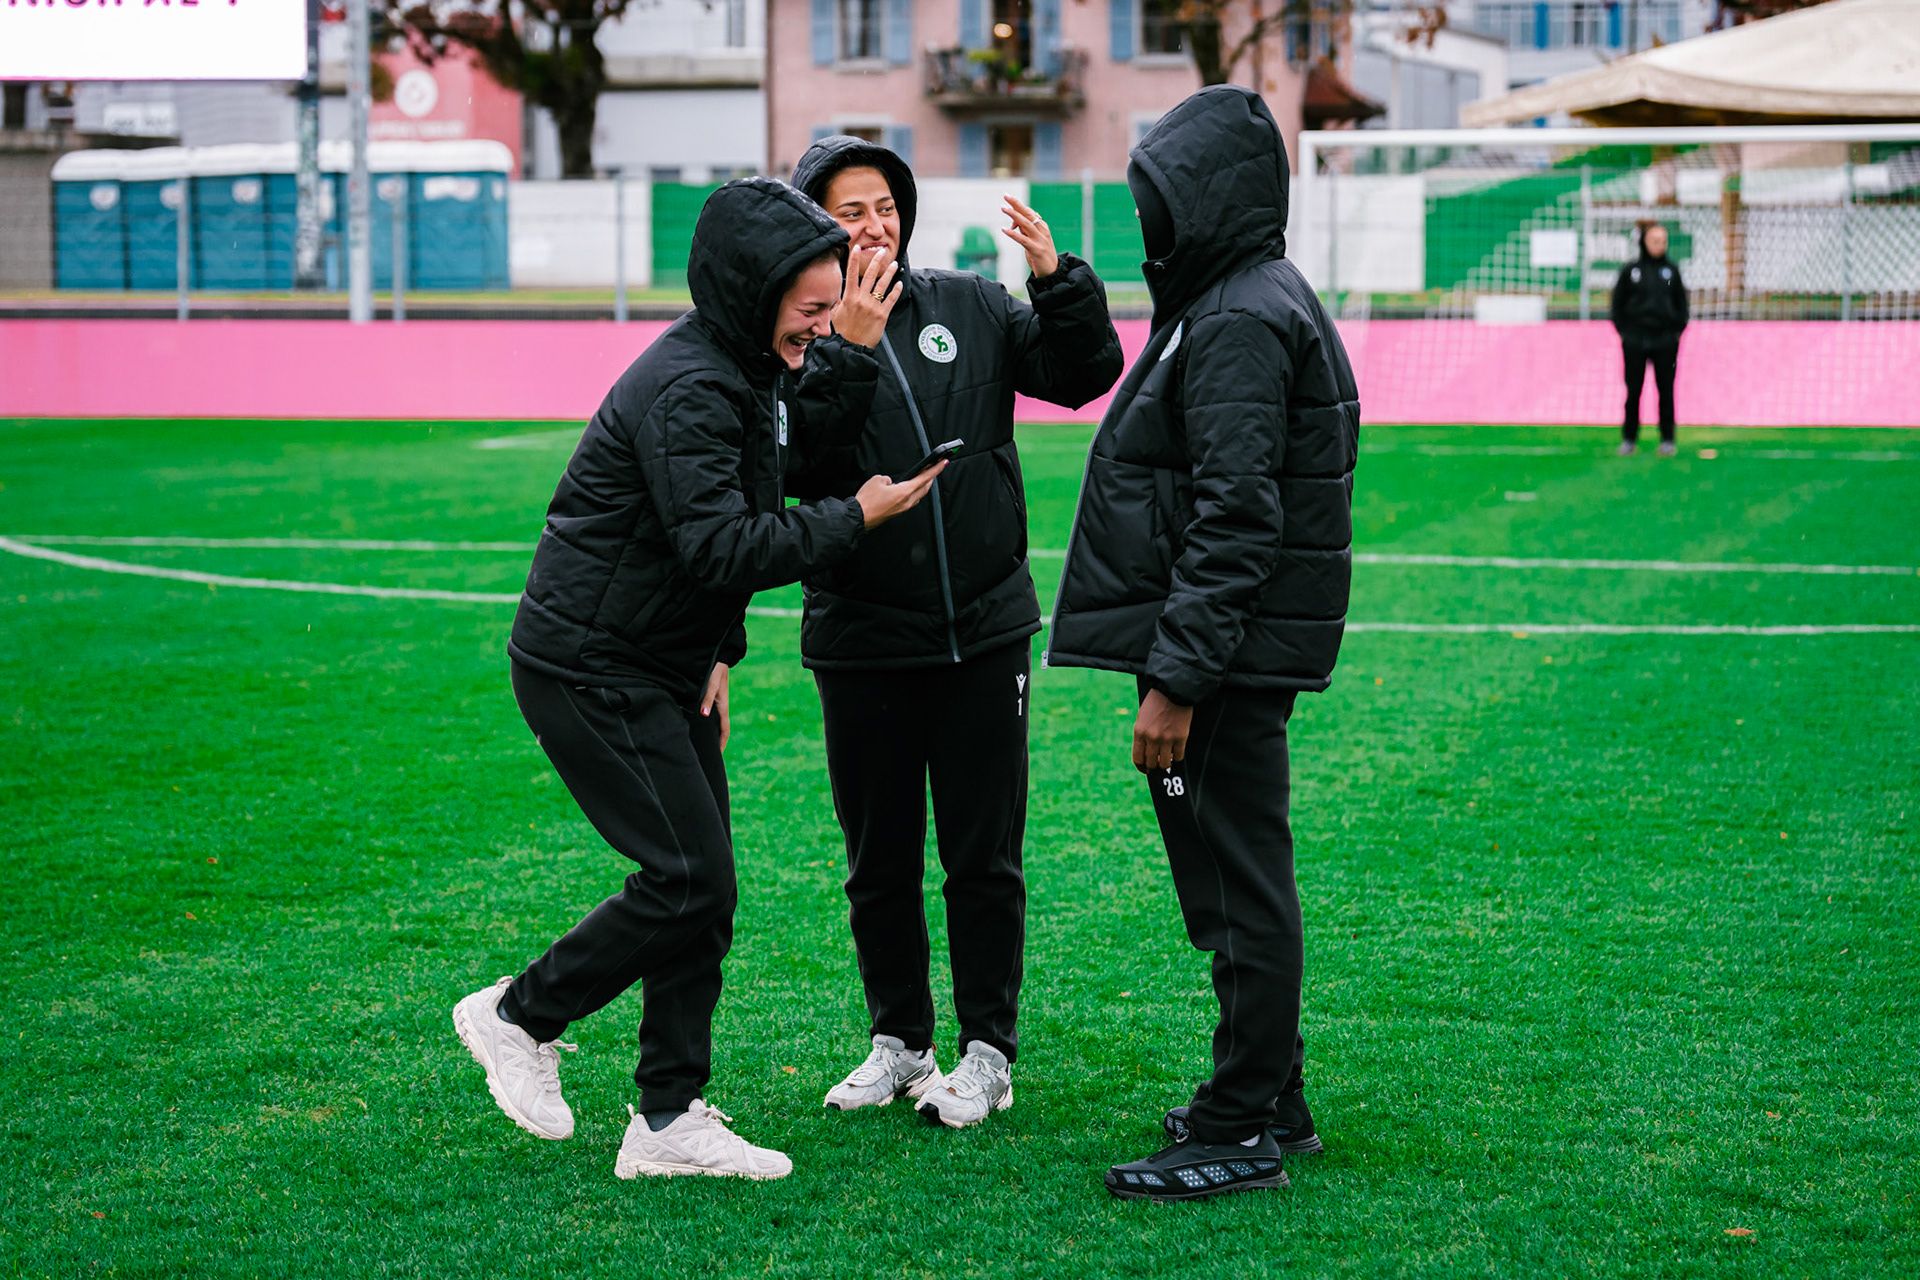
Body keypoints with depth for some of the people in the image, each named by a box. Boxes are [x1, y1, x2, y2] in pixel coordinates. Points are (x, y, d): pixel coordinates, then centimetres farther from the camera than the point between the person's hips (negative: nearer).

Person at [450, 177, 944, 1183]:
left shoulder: (748, 366, 9)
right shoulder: (687, 389, -23)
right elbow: (722, 548, -29)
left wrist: (853, 350, 2)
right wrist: (854, 519, -20)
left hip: (663, 667, 10)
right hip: (590, 670, -10)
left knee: (702, 888, 8)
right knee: (688, 881, -11)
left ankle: (670, 1120, 12)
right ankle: (520, 1016, 7)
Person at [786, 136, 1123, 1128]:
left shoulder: (969, 308, 4)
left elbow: (1082, 374, 3)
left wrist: (1059, 283, -12)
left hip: (985, 632, 1)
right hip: (861, 643, -1)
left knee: (984, 858, 5)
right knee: (879, 861, 10)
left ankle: (988, 1052, 15)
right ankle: (898, 1043, 25)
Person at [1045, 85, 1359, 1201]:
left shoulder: (1239, 325, -17)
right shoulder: (1256, 302, 17)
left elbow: (1233, 522, -23)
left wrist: (1177, 680, -24)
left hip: (1231, 652, -11)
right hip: (1248, 651, 11)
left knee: (1239, 884, -5)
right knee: (1240, 880, 17)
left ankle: (1240, 1133, 1)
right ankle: (1274, 1100, 27)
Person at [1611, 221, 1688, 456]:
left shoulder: (1671, 271, 6)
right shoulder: (1630, 271, 2)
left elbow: (1681, 304, 12)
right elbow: (1618, 303, 7)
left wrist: (1677, 331, 3)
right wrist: (1623, 331, 0)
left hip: (1665, 341, 1)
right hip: (1634, 342, -1)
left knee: (1666, 390, 2)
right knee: (1633, 390, 2)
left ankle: (1667, 439, 10)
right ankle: (1629, 439, 12)